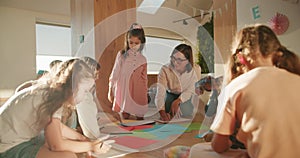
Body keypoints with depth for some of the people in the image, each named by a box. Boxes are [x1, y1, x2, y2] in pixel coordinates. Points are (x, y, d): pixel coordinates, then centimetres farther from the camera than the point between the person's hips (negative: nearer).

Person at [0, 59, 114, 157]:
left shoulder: (54, 91, 1)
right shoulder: (50, 97, -26)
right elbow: (56, 145, -27)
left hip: (23, 137, 10)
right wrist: (91, 146, -17)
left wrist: (81, 138, 3)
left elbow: (57, 126, 13)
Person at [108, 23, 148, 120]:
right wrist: (110, 91, 3)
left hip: (138, 95, 2)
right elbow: (115, 73, 4)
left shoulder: (142, 59, 6)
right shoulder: (121, 55, 1)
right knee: (125, 119, 3)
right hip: (123, 93, -2)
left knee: (140, 119, 7)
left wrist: (145, 95, 14)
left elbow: (144, 79, 13)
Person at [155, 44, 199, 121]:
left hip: (186, 97, 0)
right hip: (170, 95, 1)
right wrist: (162, 112, -53)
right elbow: (160, 93, -36)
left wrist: (177, 101, -31)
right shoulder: (165, 70, -26)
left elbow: (191, 90, -14)